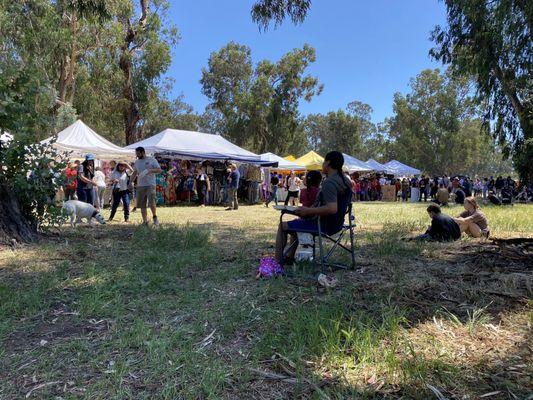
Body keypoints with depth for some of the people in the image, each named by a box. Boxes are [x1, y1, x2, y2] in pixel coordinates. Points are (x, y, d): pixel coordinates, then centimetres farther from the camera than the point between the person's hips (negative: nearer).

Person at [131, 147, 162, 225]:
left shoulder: (152, 160, 1)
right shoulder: (137, 162, 16)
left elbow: (159, 170, -6)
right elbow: (134, 173, 24)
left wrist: (150, 170, -21)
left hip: (150, 185, -5)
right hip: (140, 186, 5)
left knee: (151, 203, -16)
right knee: (142, 205, 4)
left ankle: (154, 216, 6)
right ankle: (145, 221, 11)